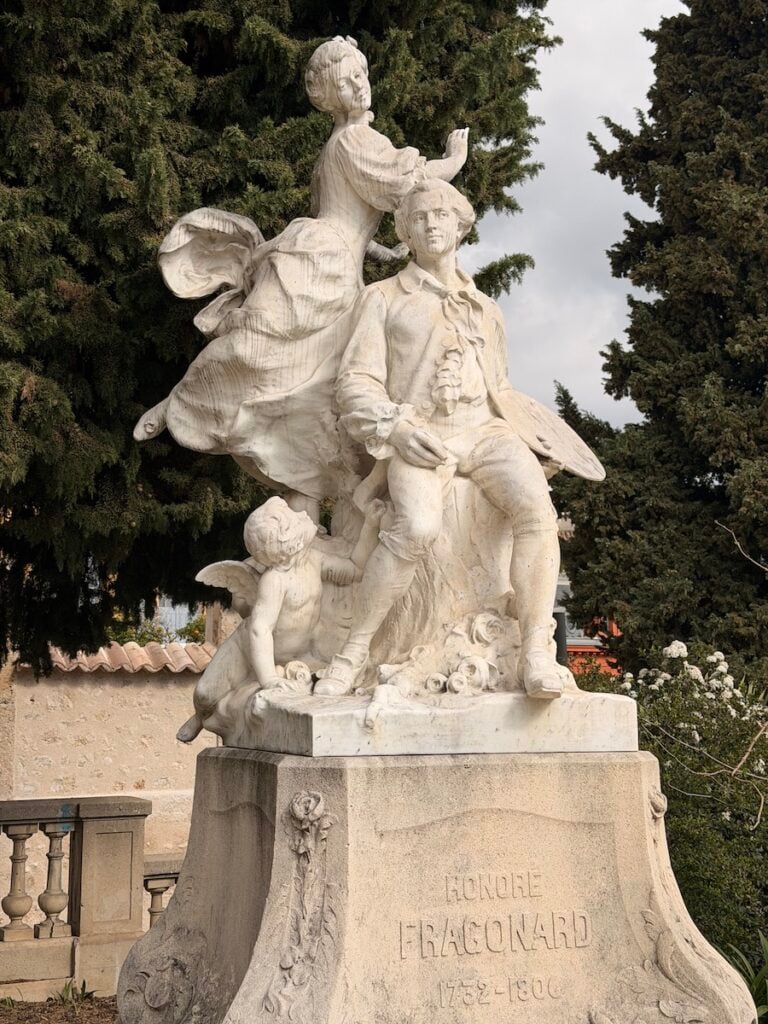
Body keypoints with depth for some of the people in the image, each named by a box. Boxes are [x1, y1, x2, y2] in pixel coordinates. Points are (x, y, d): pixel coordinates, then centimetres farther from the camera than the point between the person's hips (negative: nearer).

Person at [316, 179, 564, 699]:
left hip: (485, 428, 3)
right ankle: (354, 651, -20)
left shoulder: (486, 309, 28)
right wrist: (396, 427, -13)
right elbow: (356, 384, 6)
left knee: (536, 505, -31)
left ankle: (537, 654, -31)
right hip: (418, 434, -3)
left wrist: (517, 443, 9)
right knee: (417, 527, -35)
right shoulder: (384, 298, 16)